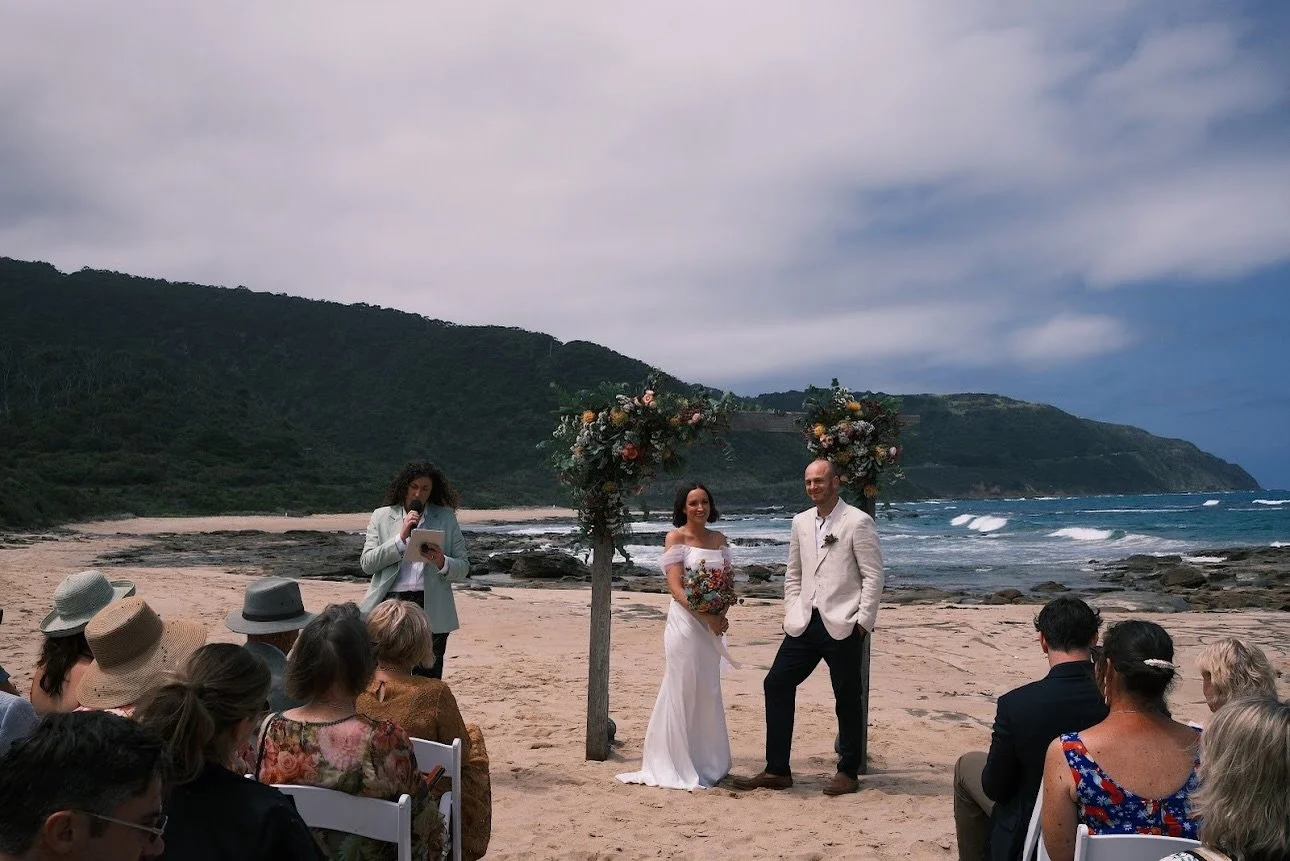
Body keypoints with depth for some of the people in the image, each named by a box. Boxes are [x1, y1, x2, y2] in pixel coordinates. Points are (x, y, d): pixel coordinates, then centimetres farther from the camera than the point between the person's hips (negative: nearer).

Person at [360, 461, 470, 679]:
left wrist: (442, 563, -13)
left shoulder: (446, 518, 11)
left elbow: (463, 567, 8)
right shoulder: (382, 516, 11)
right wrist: (401, 538, -8)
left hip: (432, 609, 0)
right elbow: (366, 564, 1)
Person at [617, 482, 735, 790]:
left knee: (709, 692, 11)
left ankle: (707, 763, 23)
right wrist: (706, 616, -20)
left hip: (712, 624, 6)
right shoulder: (676, 538, -5)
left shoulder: (719, 539, 12)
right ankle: (678, 766, 8)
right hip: (685, 621, -5)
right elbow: (676, 588, -11)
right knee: (683, 691, -2)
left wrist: (721, 615, -7)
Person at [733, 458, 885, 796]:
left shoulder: (858, 522, -6)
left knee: (848, 698, 4)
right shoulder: (801, 522, 12)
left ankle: (848, 773, 19)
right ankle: (777, 770, 10)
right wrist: (791, 614, 9)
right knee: (776, 684, 1)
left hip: (843, 626, -6)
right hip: (805, 624, 6)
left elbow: (873, 576, -7)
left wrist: (863, 621, -11)